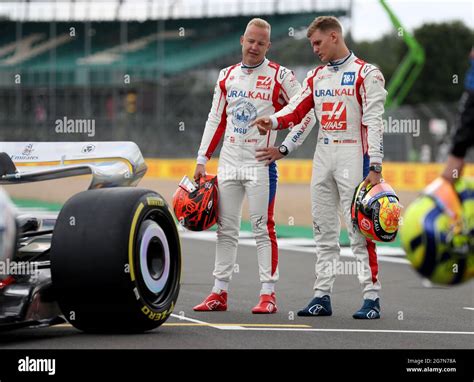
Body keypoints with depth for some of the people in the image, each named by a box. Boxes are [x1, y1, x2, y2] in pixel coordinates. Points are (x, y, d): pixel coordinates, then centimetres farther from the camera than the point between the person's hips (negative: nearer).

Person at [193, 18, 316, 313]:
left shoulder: (279, 76, -4)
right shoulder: (227, 76, 12)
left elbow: (307, 114, -3)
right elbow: (216, 120, 15)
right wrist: (202, 159, 11)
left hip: (261, 163, -5)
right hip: (228, 163, 5)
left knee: (263, 228, -6)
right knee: (225, 228, 8)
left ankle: (268, 294, -3)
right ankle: (220, 293, 14)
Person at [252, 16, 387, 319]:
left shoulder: (366, 74, -4)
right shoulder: (316, 76, 16)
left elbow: (374, 123, -10)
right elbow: (297, 110, 6)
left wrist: (375, 167, -17)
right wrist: (273, 121, -15)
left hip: (353, 156, -7)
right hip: (323, 156, 7)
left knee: (359, 229, -8)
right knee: (324, 230, 8)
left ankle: (372, 297, -5)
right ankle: (322, 296, 12)